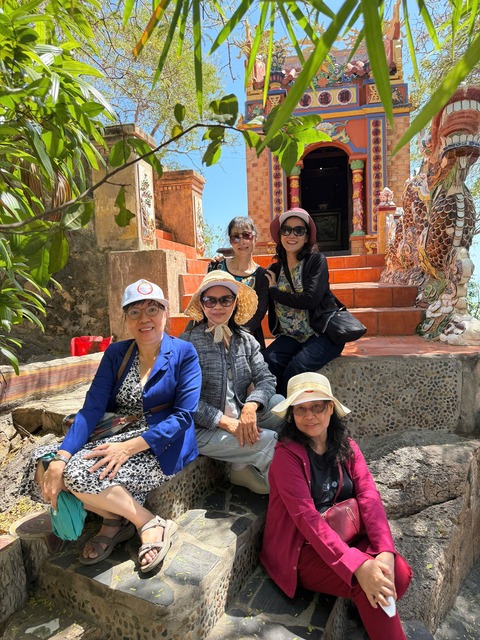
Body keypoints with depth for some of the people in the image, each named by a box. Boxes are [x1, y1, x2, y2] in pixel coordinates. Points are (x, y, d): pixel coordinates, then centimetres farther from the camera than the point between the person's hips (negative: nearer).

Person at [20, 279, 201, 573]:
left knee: (79, 472, -25)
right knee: (44, 463, -12)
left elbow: (184, 415, -13)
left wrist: (129, 447, -23)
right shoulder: (116, 354, 6)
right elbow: (92, 409, -3)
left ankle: (152, 525, -7)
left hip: (163, 448, -6)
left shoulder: (184, 353, -7)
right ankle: (114, 518, 3)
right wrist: (60, 459, -18)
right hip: (119, 439, 6)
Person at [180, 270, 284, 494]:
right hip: (205, 429, -5)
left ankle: (245, 466, -8)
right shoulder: (188, 342, -7)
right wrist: (227, 422, -20)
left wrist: (251, 407, -23)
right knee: (275, 442, -21)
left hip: (243, 419, 6)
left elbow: (266, 379, -3)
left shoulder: (246, 340, 9)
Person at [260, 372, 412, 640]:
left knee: (399, 573, -18)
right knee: (368, 586, -25)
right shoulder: (287, 455, -17)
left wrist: (386, 551, -24)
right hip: (302, 550, -5)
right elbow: (307, 517, -24)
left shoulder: (346, 446, 1)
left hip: (347, 537, 6)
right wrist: (358, 567, -32)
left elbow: (369, 497, -9)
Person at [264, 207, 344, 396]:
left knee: (296, 367, -28)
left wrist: (274, 291, -7)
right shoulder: (274, 269, 10)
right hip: (290, 337, 4)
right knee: (268, 361, -24)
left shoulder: (316, 260, -4)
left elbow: (310, 299, -18)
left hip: (322, 334, -4)